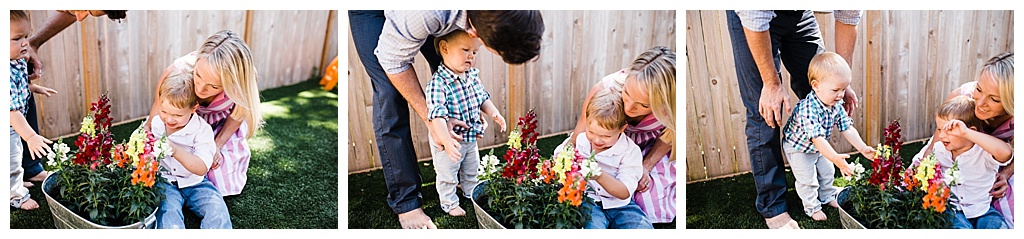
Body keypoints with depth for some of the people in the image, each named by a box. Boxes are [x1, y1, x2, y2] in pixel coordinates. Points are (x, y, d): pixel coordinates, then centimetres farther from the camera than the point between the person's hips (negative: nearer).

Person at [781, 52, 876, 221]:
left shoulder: (836, 105, -16)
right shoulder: (808, 109, -43)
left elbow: (847, 128, -9)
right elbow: (817, 138, -48)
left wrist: (863, 148, -18)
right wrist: (835, 158, -57)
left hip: (819, 148, 8)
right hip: (798, 148, -8)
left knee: (827, 172, 20)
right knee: (807, 179, -2)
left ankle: (828, 197, 41)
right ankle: (812, 207, 18)